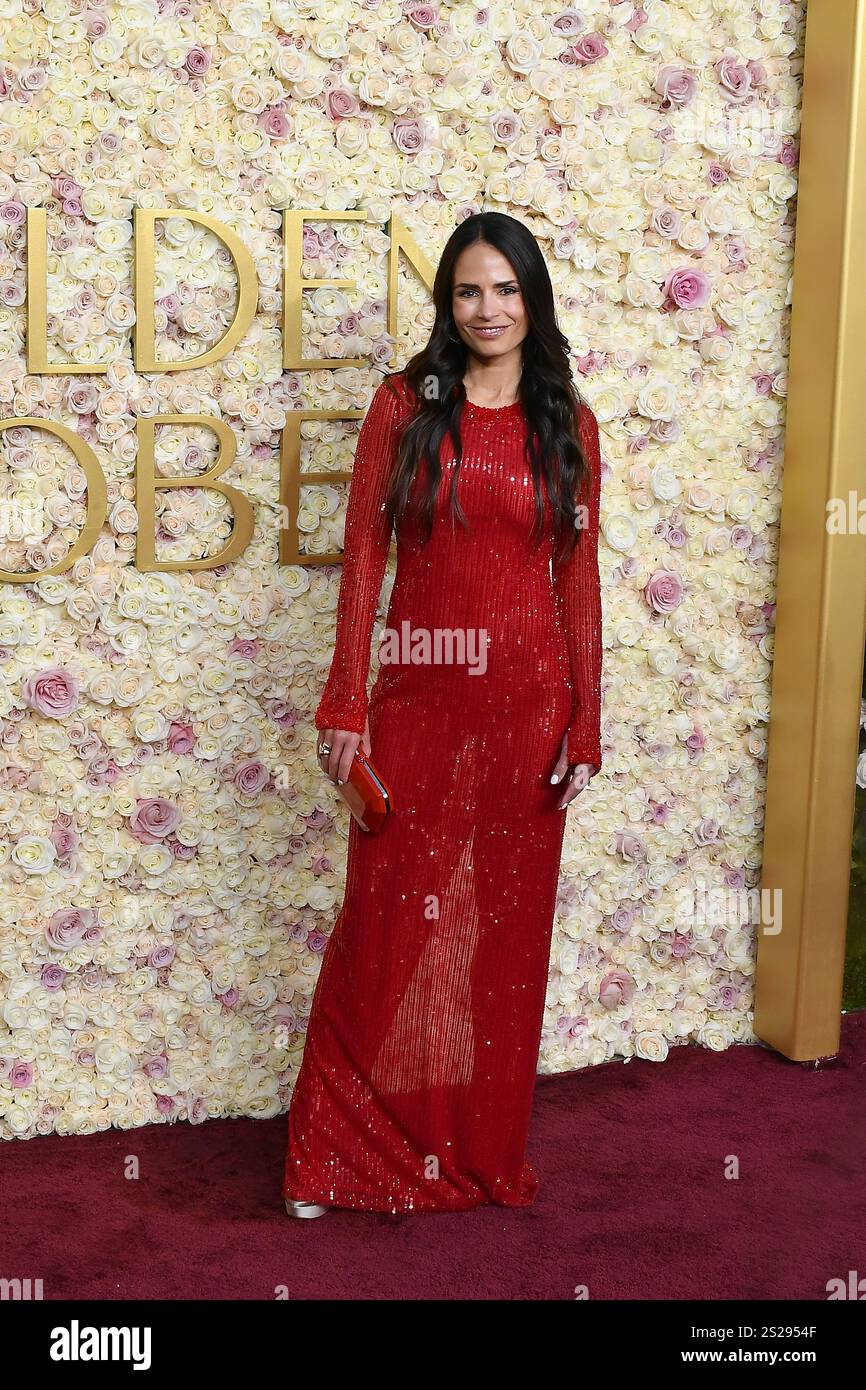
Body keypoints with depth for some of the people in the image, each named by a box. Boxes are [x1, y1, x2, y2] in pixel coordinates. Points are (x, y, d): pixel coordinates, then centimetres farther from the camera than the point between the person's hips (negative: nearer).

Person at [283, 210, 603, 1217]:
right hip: (417, 698, -1)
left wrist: (584, 728, 0)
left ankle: (485, 1149, 27)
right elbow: (362, 558, -2)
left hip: (526, 701, 1)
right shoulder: (404, 405, 1)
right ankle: (339, 1154, 22)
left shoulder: (567, 425, 5)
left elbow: (578, 582, 4)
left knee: (506, 930, 10)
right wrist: (345, 707, -7)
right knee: (386, 926, 5)